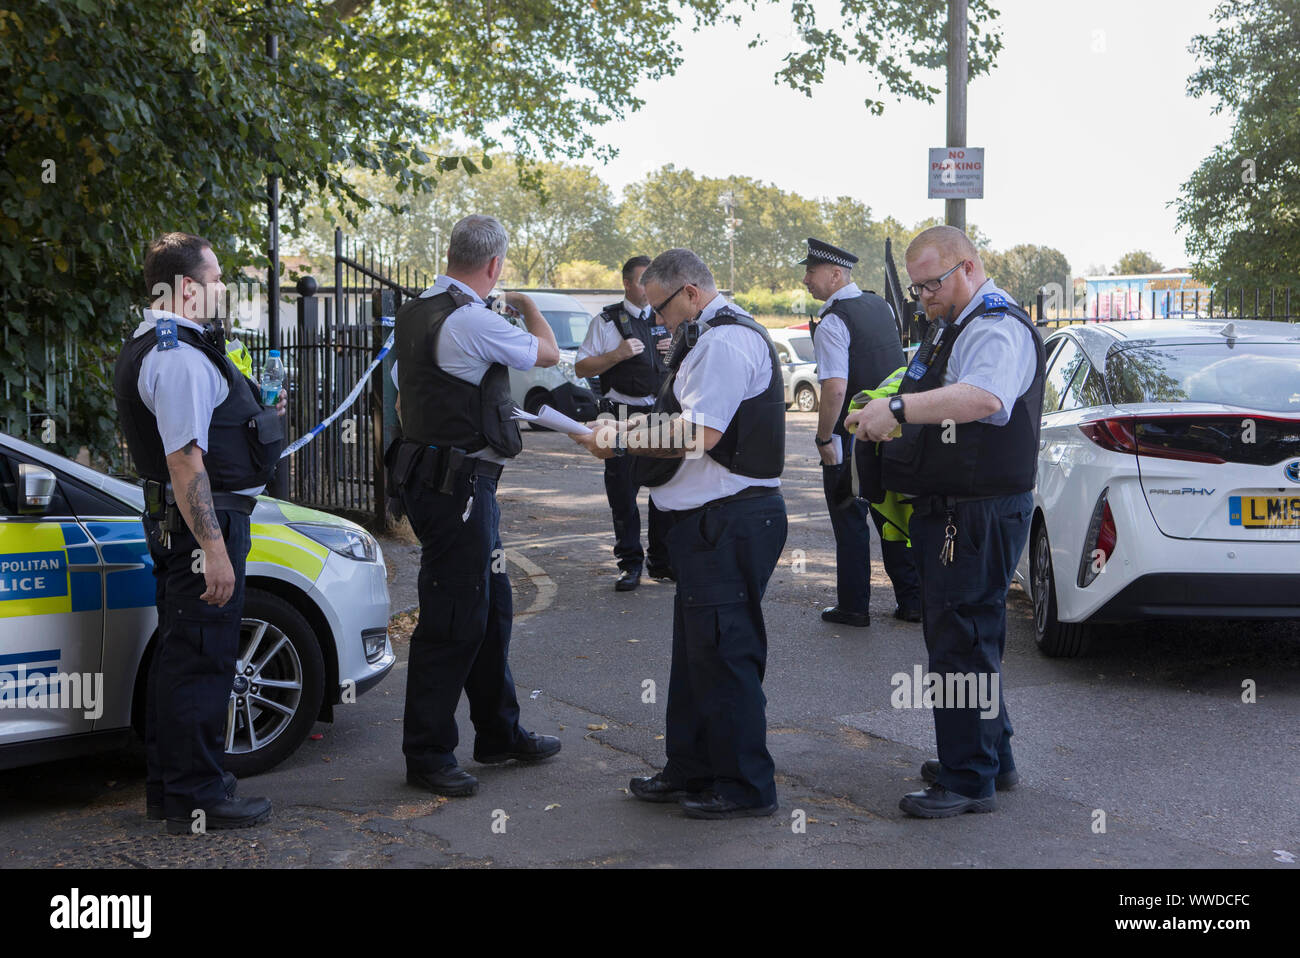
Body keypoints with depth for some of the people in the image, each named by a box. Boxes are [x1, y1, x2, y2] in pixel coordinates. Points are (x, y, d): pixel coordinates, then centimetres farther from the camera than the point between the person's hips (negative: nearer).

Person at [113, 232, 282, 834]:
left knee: (178, 652, 18)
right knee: (201, 659, -4)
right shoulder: (179, 355, -19)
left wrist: (256, 416, 28)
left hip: (175, 521, 11)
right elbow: (185, 458, -26)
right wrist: (213, 547, -28)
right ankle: (197, 801, 5)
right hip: (201, 520, -11)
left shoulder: (156, 346, 16)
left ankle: (167, 786, 29)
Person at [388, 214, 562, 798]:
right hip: (457, 486, -10)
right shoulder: (471, 321, -19)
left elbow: (404, 392, 22)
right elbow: (548, 352, -4)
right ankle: (426, 755, 6)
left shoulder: (414, 312, 11)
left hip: (430, 478, 10)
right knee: (452, 622, -3)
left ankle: (498, 733, 30)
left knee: (490, 610, 18)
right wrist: (526, 304, 15)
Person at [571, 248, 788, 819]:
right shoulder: (715, 338, 19)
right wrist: (629, 428, 10)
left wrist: (622, 442, -15)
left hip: (730, 521, -11)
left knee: (723, 651, -5)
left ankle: (746, 787, 5)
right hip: (714, 520, 11)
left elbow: (699, 434, -23)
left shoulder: (725, 341, -16)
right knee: (697, 648, 17)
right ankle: (692, 770, 28)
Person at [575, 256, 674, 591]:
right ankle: (630, 563, 11)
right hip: (622, 415, -3)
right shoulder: (607, 321, 0)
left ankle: (661, 561, 17)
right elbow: (581, 367, -4)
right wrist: (618, 354, -16)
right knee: (622, 491, 1)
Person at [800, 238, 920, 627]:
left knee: (850, 523, 4)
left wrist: (823, 438, -16)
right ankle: (912, 601, 19)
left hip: (851, 437, -7)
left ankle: (853, 606, 10)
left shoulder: (832, 323, -17)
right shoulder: (881, 306, 8)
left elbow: (835, 389, -25)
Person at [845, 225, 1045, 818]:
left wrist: (899, 407, -42)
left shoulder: (997, 327, -18)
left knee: (961, 642, -6)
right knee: (958, 634, 20)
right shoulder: (956, 325, 18)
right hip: (951, 512, 11)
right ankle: (992, 758, 33)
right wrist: (890, 423, 12)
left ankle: (969, 781, 3)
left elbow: (984, 397, -39)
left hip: (978, 517, -11)